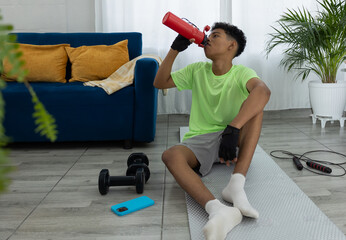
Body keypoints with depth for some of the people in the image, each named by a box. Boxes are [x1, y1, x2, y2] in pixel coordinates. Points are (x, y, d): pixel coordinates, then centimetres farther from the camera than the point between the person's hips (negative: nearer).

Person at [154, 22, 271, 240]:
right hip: (199, 140, 2)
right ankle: (218, 210, -54)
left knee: (254, 105, -27)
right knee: (171, 155, -31)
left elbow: (263, 91, -29)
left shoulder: (242, 73, -6)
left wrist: (232, 129, -43)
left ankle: (236, 184, -38)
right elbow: (160, 83, 8)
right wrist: (175, 49, -3)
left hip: (232, 139, -1)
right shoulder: (197, 70, 8)